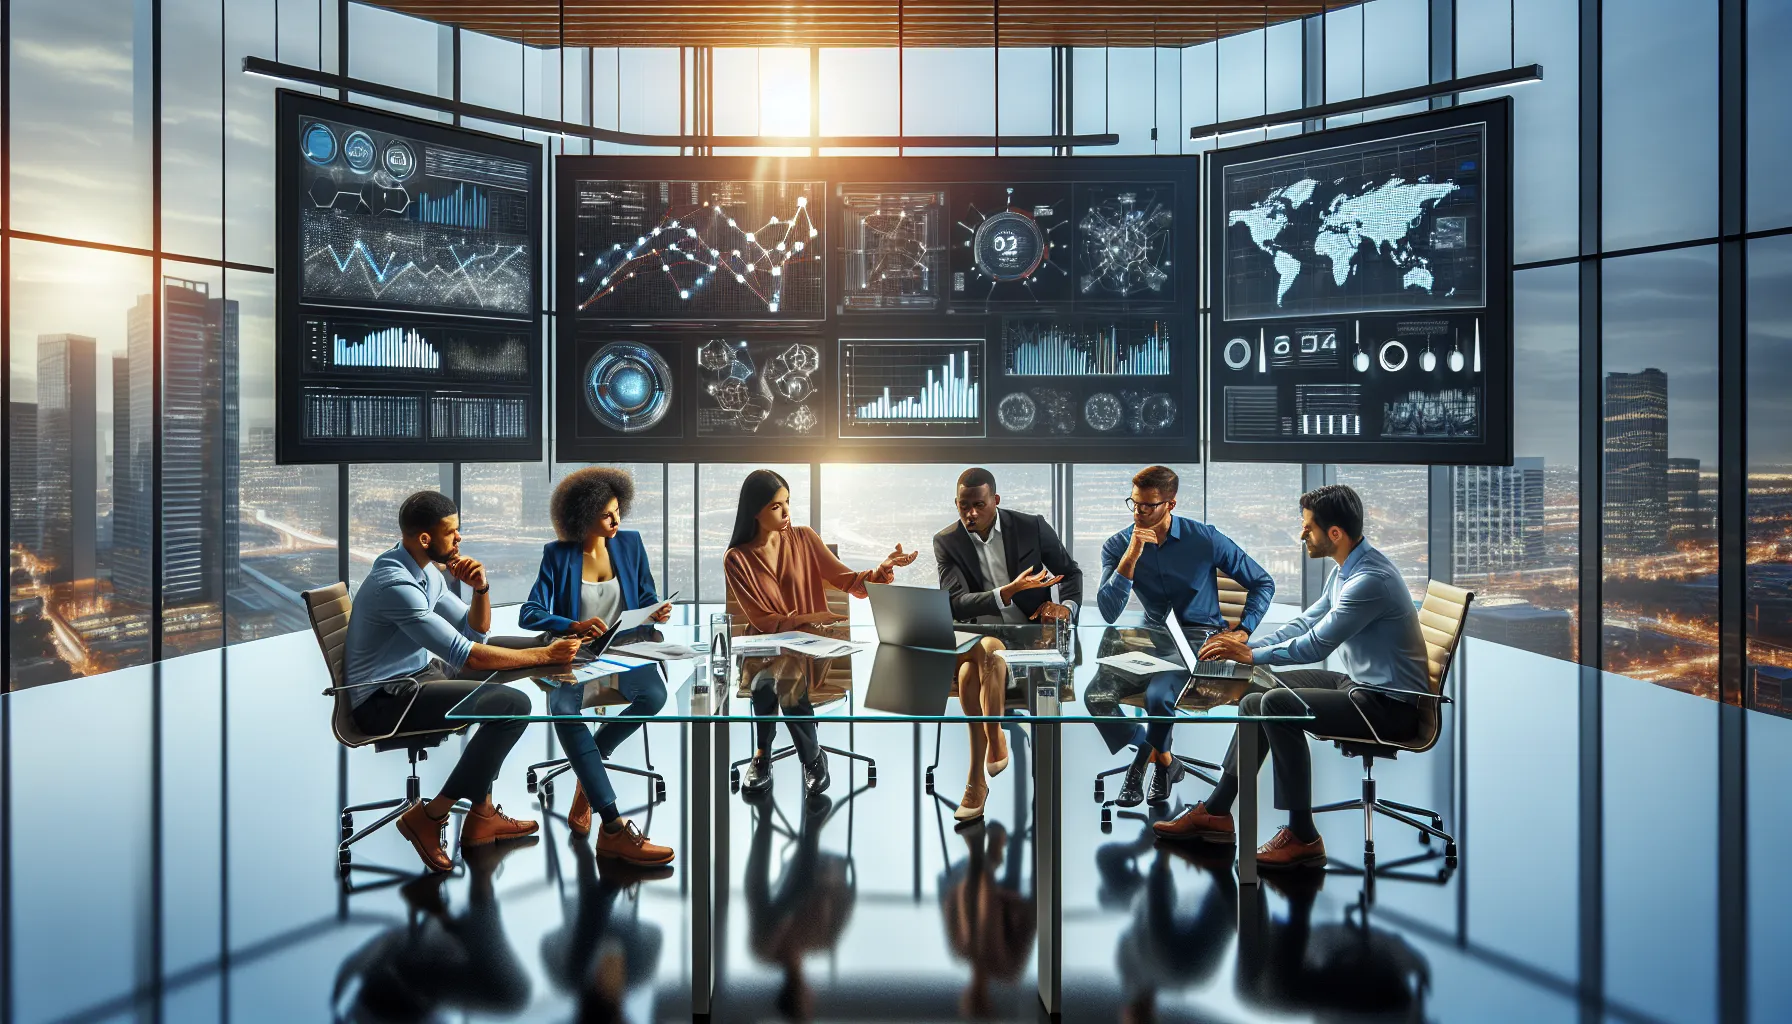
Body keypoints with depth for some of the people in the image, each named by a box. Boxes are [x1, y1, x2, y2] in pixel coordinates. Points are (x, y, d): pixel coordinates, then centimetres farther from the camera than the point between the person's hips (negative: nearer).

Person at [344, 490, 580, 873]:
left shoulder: (426, 571, 6)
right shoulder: (395, 583, -24)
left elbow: (475, 631, 13)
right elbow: (465, 655, -27)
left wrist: (481, 589, -7)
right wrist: (545, 655, -22)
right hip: (384, 700, -10)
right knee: (513, 706, -21)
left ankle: (482, 813, 12)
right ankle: (428, 818, -8)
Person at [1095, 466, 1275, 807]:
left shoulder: (1205, 539, -7)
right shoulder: (1117, 546, -3)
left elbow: (1263, 583, 3)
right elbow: (1109, 613, -15)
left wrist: (1242, 632, -9)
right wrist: (1131, 556, -22)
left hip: (1200, 637, -3)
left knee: (1157, 695, -32)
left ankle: (1141, 765, 1)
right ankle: (1164, 761, -2)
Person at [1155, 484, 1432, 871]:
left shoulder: (1369, 579, -24)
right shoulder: (1346, 570, 8)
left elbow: (1315, 646, -23)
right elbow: (1305, 624, 14)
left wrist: (1250, 655, -13)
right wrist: (1248, 645, 3)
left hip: (1390, 705, -10)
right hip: (1358, 684, 10)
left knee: (1277, 706, -26)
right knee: (1257, 702, 6)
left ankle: (1303, 836, -16)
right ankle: (1216, 812, 11)